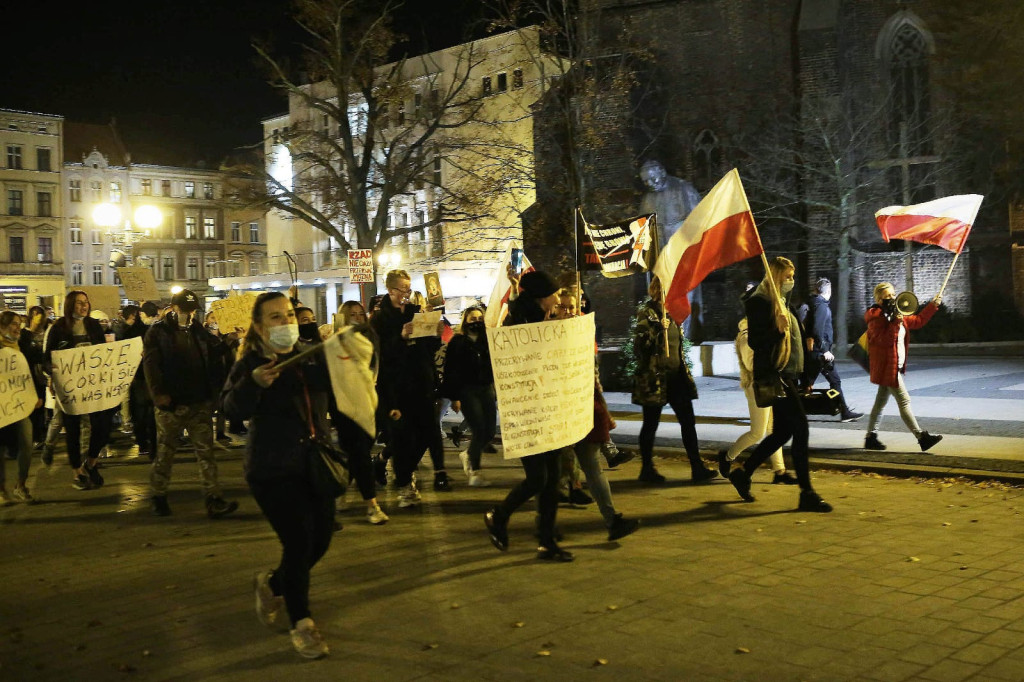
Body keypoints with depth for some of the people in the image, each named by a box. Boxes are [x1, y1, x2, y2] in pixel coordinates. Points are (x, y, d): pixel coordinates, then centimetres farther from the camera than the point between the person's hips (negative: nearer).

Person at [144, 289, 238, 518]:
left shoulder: (199, 331, 13)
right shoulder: (158, 332, 0)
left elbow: (215, 359, 18)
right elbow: (151, 364, -9)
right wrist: (158, 393, -19)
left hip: (200, 403, 3)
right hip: (171, 404, -3)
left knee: (206, 451, 0)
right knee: (165, 452, 8)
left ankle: (214, 500, -2)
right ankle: (158, 497, 23)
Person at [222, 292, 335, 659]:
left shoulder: (311, 356, 5)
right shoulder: (250, 363, -7)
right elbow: (233, 409, -19)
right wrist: (253, 383, -38)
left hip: (315, 463, 5)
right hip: (273, 470, -5)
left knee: (321, 540, 9)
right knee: (299, 542, -8)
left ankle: (271, 583, 38)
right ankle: (301, 624, 12)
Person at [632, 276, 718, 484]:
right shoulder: (647, 314, -10)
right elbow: (639, 346, -18)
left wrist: (684, 371, 20)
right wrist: (658, 328, -27)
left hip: (675, 377, 7)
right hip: (654, 378, -7)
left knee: (688, 421, 4)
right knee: (651, 424, 4)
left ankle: (697, 467, 7)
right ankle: (647, 469, 15)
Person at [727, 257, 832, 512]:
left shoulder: (782, 302, 20)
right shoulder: (760, 302, -10)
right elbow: (755, 341, -16)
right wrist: (778, 330, -31)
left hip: (788, 375, 10)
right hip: (774, 376, -10)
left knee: (782, 431, 12)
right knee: (800, 428, -12)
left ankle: (743, 473, 24)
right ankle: (807, 493, -7)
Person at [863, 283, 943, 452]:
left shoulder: (897, 314, 14)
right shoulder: (876, 317, -13)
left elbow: (918, 321, 24)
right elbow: (885, 340, -24)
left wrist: (933, 305, 20)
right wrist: (895, 322, -27)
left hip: (895, 366, 10)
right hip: (887, 367, -10)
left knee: (881, 401, 13)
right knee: (904, 401, -10)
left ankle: (870, 437, 19)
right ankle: (921, 437, -10)